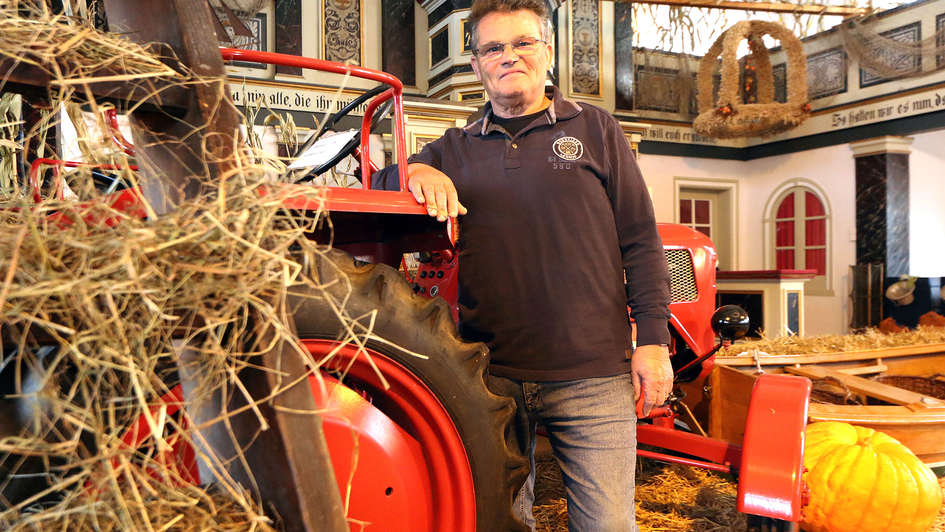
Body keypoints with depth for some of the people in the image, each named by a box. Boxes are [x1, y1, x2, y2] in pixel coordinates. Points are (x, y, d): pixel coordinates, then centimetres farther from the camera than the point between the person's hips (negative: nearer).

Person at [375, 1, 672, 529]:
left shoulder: (595, 129, 7)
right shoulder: (455, 149, 12)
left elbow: (640, 242, 4)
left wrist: (653, 339, -3)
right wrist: (415, 172, -12)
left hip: (591, 378, -1)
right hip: (492, 375, 2)